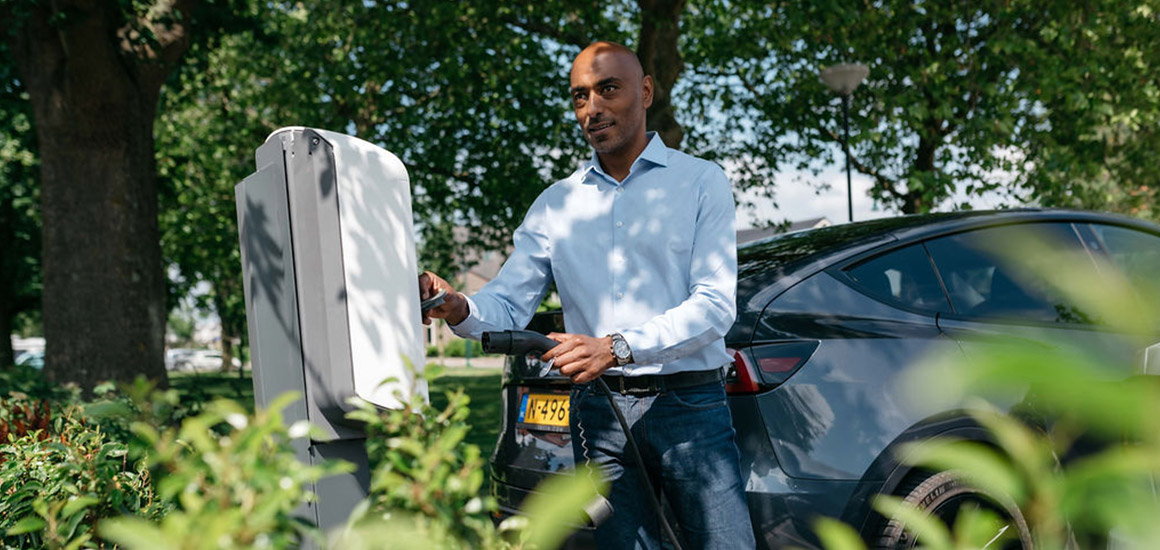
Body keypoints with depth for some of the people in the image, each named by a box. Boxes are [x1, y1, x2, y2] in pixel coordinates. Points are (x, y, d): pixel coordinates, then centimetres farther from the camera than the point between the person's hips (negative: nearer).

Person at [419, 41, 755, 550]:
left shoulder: (700, 182, 3)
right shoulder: (555, 204, 13)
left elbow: (716, 303, -9)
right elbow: (507, 308, 8)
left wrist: (616, 346, -22)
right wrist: (459, 310, -16)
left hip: (690, 406, -2)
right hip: (598, 411, 3)